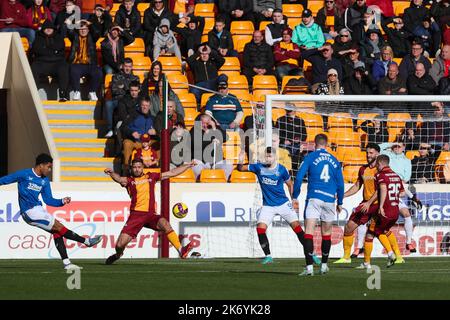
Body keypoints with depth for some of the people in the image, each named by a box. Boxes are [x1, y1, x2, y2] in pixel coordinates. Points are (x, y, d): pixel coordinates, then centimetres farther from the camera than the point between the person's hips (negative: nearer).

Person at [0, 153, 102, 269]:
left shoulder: (45, 181, 10)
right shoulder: (24, 175, -9)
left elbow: (48, 200, 13)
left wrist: (62, 201, -3)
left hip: (38, 210, 8)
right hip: (30, 212, -8)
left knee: (57, 232, -1)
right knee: (58, 227, -11)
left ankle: (66, 263, 0)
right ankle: (86, 241, -5)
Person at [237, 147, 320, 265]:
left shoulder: (281, 170, -8)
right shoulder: (259, 167, -6)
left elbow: (290, 184, 5)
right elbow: (240, 169, -3)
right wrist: (240, 162, -26)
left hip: (283, 204, -1)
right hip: (268, 206, 1)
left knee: (297, 227, -6)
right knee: (260, 228, -15)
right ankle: (268, 256, -1)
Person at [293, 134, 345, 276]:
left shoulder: (310, 157, 2)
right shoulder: (334, 160, 12)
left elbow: (299, 177, -5)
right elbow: (340, 183, 12)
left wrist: (295, 197, 2)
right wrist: (340, 203, 21)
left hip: (314, 198, -3)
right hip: (330, 200, 3)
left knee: (308, 232, -7)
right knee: (326, 233, 16)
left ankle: (309, 267, -18)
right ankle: (324, 265, 24)